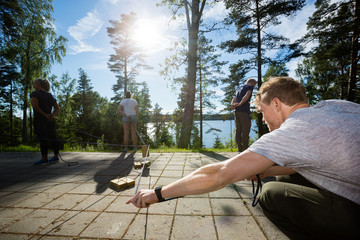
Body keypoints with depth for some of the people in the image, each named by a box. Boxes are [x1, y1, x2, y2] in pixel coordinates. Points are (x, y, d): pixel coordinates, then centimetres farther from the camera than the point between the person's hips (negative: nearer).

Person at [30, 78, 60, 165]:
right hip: (51, 120, 6)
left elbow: (35, 105, -19)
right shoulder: (50, 95, 15)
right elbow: (57, 108, 11)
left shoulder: (35, 93, -3)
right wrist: (53, 115, -4)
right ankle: (56, 157, 13)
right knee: (53, 138, 7)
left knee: (42, 139, -3)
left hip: (40, 119, -6)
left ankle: (44, 159, 3)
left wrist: (44, 115, -14)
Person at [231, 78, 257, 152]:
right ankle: (245, 149, -2)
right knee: (245, 130, -5)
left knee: (238, 130, 5)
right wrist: (240, 104, -13)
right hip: (244, 111, -7)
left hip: (237, 111, 7)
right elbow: (247, 95, -13)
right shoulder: (250, 87, 7)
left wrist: (233, 105, -4)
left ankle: (240, 149, 9)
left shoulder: (239, 89, 27)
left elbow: (233, 99, 14)